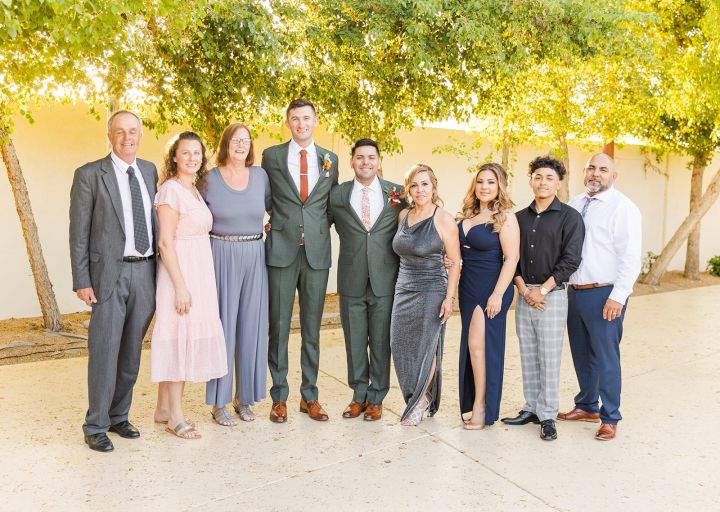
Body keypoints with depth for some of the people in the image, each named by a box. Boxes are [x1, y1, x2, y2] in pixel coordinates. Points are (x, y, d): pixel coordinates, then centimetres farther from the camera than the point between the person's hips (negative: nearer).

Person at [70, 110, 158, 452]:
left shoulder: (149, 171, 11)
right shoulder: (89, 175, -4)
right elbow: (78, 232, -4)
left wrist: (161, 270, 12)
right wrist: (81, 281, -10)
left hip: (146, 272, 5)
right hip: (109, 273, -5)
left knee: (132, 350, 12)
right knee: (104, 350, -3)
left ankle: (118, 416, 26)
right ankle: (96, 426, 11)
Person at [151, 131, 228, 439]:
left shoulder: (194, 191, 14)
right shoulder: (170, 190, -11)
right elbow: (165, 242, -16)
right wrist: (180, 287, -20)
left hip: (199, 274, 8)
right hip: (180, 274, -8)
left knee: (187, 339, 12)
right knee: (178, 339, -2)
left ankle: (164, 408, 25)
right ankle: (176, 417, 10)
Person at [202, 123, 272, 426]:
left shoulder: (260, 175, 6)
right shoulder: (209, 180, -2)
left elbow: (275, 208, 21)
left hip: (254, 258, 3)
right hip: (222, 258, -3)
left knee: (251, 326, 7)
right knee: (222, 325, 1)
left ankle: (243, 397, 22)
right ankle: (219, 403, 15)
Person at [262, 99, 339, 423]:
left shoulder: (329, 159, 10)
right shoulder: (271, 156, 5)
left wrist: (319, 227, 4)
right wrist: (276, 222, 2)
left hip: (317, 250, 2)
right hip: (281, 249, -1)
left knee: (312, 327, 8)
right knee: (279, 326, 3)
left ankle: (310, 396, 20)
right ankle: (279, 397, 16)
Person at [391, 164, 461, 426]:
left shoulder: (444, 220, -8)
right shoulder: (403, 215, 8)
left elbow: (454, 263, -8)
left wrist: (449, 298, -14)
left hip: (431, 292, -5)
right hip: (404, 290, 6)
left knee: (425, 348, 2)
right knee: (401, 346, 5)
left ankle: (420, 403, 22)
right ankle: (417, 399, 25)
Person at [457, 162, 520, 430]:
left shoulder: (505, 218, -10)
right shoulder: (467, 215, 10)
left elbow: (511, 259, -15)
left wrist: (498, 294, -20)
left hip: (491, 288, -7)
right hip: (468, 287, 7)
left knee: (479, 344, -5)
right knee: (470, 345, 11)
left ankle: (481, 407, 9)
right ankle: (475, 401, 24)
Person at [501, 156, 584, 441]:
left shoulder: (569, 217, -3)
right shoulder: (520, 218, 11)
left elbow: (570, 260, -10)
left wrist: (542, 290, -13)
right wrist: (523, 289, -5)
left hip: (552, 295, -4)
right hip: (524, 295, 5)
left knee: (549, 358, -1)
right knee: (528, 356, 10)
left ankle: (547, 415, 10)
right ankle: (531, 408, 22)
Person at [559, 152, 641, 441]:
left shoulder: (623, 208, -8)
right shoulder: (574, 205, 12)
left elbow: (631, 257, -14)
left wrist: (617, 296, -19)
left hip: (605, 295, -6)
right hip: (574, 292, 7)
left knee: (605, 357, 2)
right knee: (581, 355, 17)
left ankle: (610, 418, 17)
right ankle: (587, 407, 34)